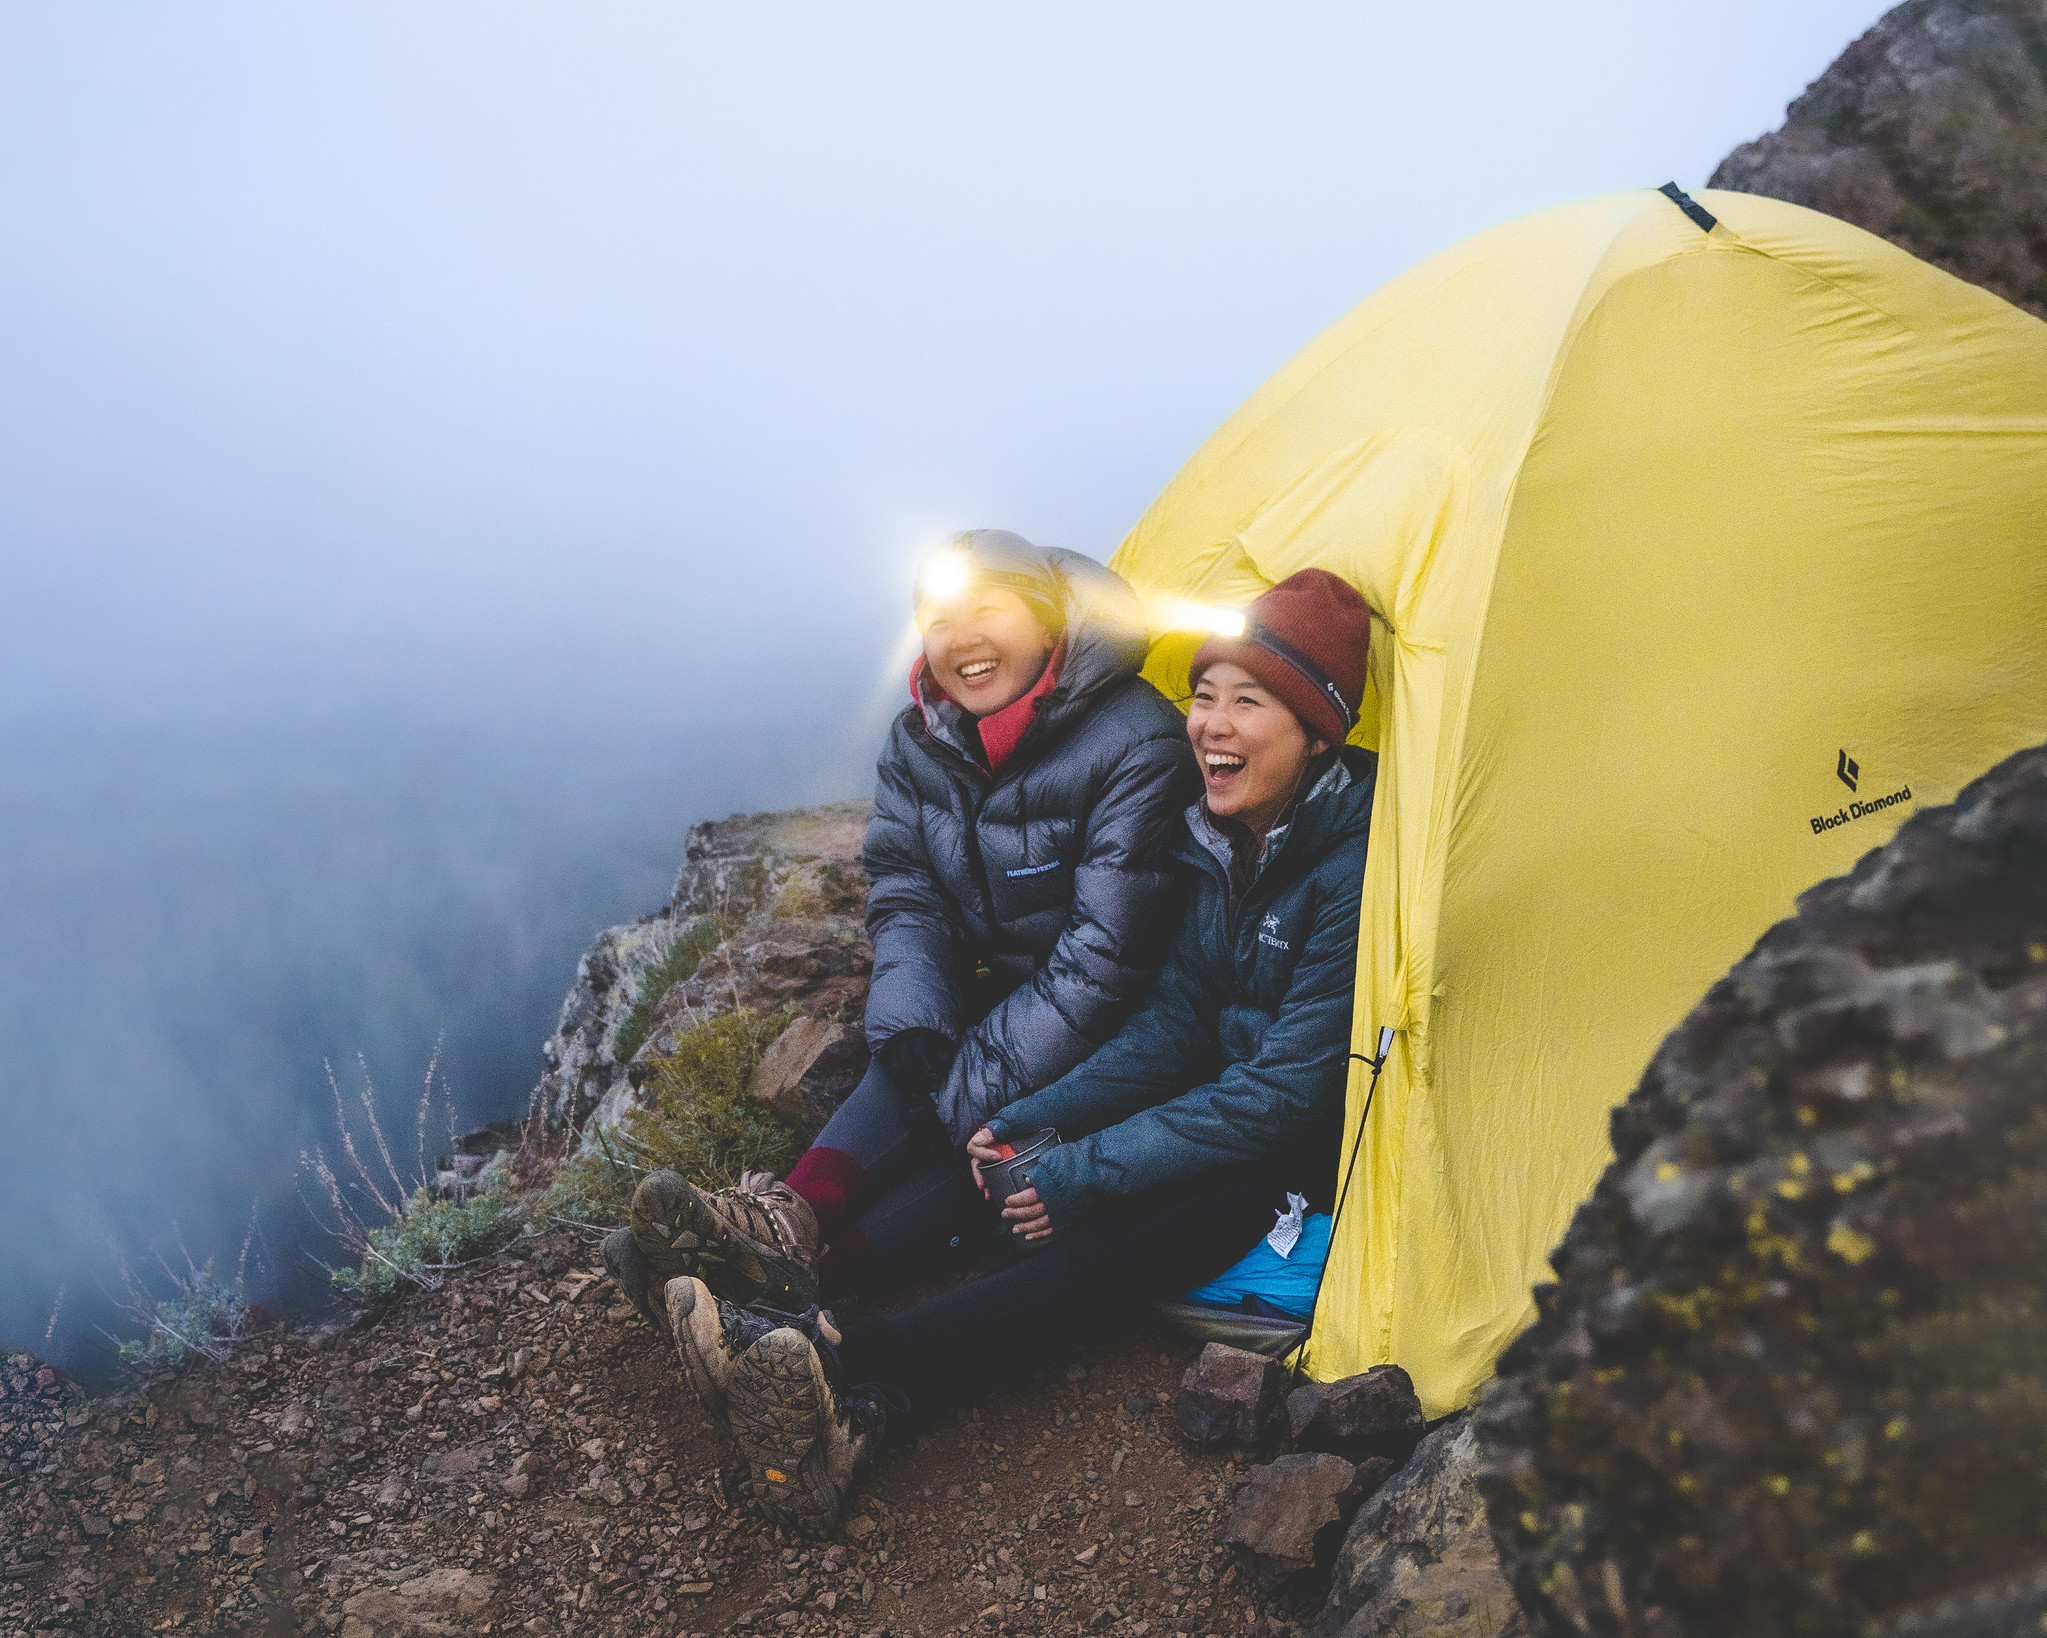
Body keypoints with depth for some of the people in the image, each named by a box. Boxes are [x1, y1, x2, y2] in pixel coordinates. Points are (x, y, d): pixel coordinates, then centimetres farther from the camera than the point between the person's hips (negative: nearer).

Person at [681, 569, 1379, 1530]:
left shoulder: (1358, 866, -24)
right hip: (1238, 1108, 8)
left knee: (1150, 1221, -35)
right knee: (1022, 1163, -15)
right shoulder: (1218, 838, 1)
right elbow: (1173, 1027, 4)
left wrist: (1083, 1175, -26)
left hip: (1330, 1157, -8)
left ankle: (852, 1364, -48)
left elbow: (1285, 1089, -26)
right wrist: (1034, 1123, -9)